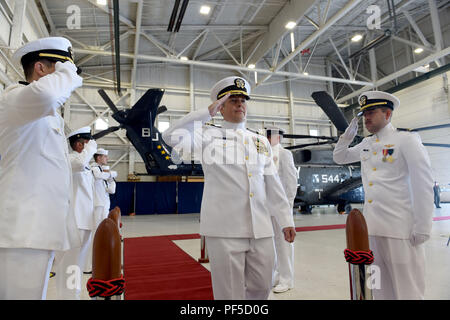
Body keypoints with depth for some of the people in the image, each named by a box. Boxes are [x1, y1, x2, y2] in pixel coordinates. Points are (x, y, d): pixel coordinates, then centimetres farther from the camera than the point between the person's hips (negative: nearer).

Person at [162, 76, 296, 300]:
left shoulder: (261, 141, 15)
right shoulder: (209, 135, 2)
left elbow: (273, 183, 15)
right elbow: (171, 136, -15)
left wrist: (286, 220, 12)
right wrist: (208, 112, -12)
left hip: (261, 229, 5)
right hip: (224, 230, -4)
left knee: (262, 288, 16)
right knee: (230, 294, 6)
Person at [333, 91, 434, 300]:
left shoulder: (406, 139, -6)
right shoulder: (366, 144, 12)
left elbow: (423, 185, -10)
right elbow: (339, 158, 24)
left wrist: (422, 228, -12)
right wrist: (348, 135, 7)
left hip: (399, 229, -6)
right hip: (371, 227, 6)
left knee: (407, 290, 4)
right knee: (380, 289, 17)